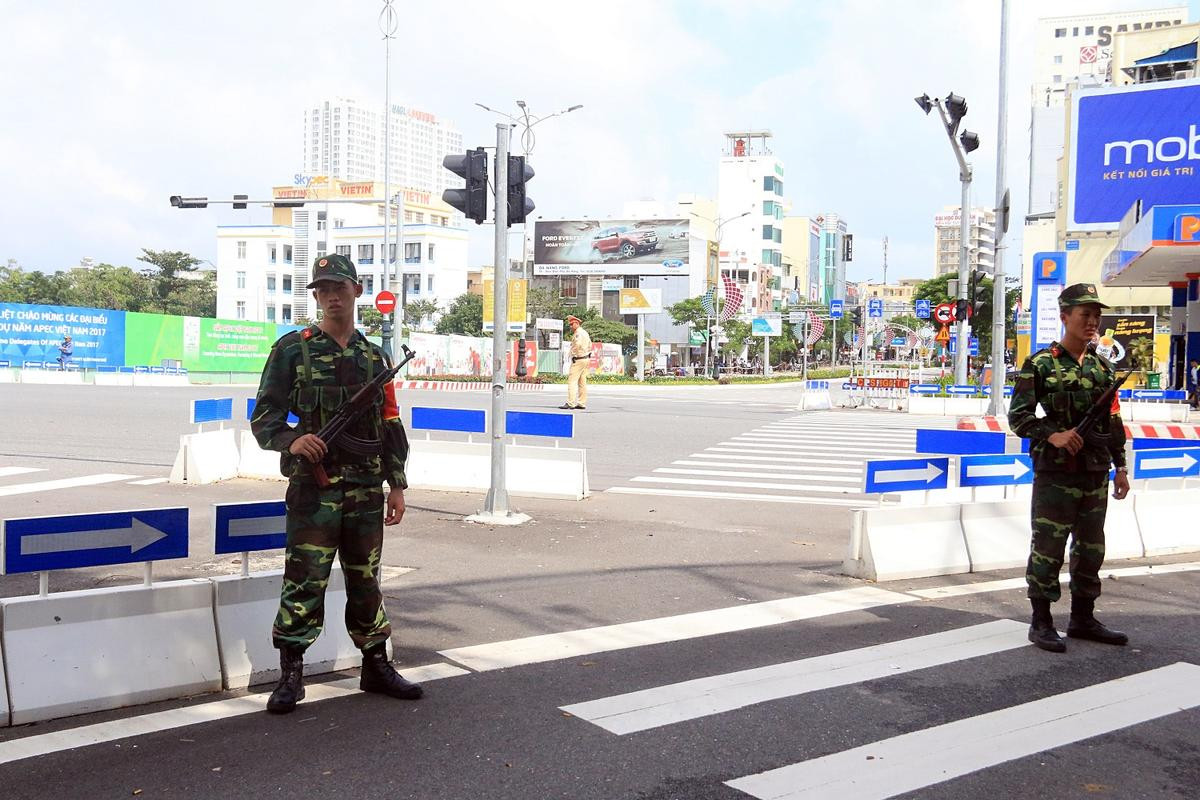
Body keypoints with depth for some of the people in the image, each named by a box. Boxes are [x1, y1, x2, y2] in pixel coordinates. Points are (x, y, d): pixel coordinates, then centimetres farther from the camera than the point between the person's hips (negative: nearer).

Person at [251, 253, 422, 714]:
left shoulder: (374, 357, 13)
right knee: (304, 581, -4)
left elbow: (391, 426, 15)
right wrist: (291, 440, -22)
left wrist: (397, 485, 10)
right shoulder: (293, 349, 1)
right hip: (313, 485, -4)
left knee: (366, 581, 13)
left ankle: (376, 667, 23)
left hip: (366, 488, 4)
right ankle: (291, 676, 7)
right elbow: (263, 417, -1)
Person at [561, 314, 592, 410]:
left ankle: (570, 403, -16)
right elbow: (590, 345, 25)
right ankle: (582, 403, 11)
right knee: (582, 382, 10)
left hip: (578, 360, -10)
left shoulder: (578, 333, -14)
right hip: (586, 358, 10)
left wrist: (571, 352, -14)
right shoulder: (585, 332, 17)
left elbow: (578, 344, -28)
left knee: (572, 381, -11)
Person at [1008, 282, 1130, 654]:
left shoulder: (1102, 367, 12)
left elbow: (1114, 421, 16)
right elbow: (1018, 416, -9)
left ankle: (1083, 619, 25)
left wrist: (1120, 467, 13)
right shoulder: (1040, 364, -6)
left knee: (1091, 547, 13)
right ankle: (1041, 623, 7)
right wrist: (1053, 435, -24)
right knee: (1048, 547, -2)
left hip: (1096, 473, 6)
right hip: (1055, 473, -6)